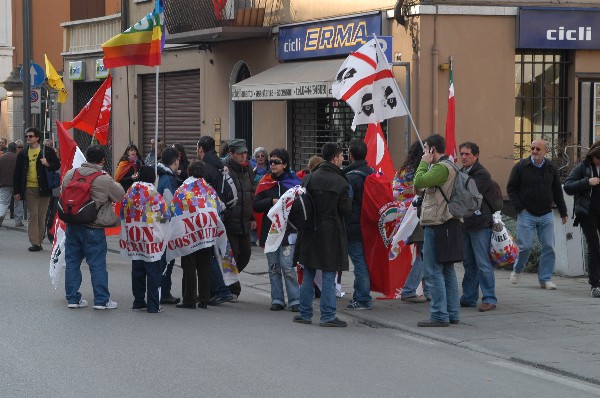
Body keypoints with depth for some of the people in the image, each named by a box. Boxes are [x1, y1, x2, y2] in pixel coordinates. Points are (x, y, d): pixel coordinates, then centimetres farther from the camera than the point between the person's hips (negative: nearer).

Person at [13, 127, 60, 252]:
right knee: (33, 216, -4)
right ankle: (35, 243, -6)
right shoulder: (23, 154, 9)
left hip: (43, 188, -1)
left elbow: (57, 165, 7)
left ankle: (39, 241, 14)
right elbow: (17, 173, 10)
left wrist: (48, 164, -14)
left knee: (41, 217, 5)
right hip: (29, 189, 1)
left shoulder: (48, 151, 3)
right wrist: (17, 191, 6)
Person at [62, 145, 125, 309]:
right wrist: (114, 183, 16)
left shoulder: (70, 174, 0)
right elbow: (121, 195, -3)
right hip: (93, 228, -4)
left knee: (72, 262, 13)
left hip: (72, 226, 4)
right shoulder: (105, 179, -14)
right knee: (97, 264, 3)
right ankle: (101, 300, 6)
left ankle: (72, 298, 16)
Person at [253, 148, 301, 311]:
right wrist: (272, 202, -12)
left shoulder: (294, 181, 0)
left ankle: (295, 300, -3)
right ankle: (277, 299, 14)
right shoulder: (265, 182, 8)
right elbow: (255, 205, 2)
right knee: (274, 267, 8)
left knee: (287, 266, -9)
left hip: (288, 230, -4)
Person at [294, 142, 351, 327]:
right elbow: (346, 209, -8)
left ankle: (305, 313, 15)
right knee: (329, 276, 0)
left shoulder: (308, 179, 0)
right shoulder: (340, 182, -11)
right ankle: (327, 316, -1)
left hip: (309, 233, 4)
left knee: (308, 275, 11)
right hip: (331, 234, -4)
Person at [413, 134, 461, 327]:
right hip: (448, 223, 10)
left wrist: (424, 162, -11)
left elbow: (418, 182, -22)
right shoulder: (449, 166, 18)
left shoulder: (441, 168, -15)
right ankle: (452, 314, 16)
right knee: (447, 271, 13)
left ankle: (439, 315, -8)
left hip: (437, 226, -10)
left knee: (434, 271, -7)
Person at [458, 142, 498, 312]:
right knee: (469, 264, 12)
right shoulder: (461, 173, 15)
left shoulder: (482, 175, -10)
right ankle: (469, 298, 18)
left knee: (483, 264, -8)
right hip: (465, 224, 8)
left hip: (480, 225, -8)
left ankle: (489, 299, -5)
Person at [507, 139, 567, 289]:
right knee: (525, 246, -4)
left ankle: (545, 278, 6)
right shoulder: (521, 167, -2)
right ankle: (517, 270, 22)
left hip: (546, 215, 3)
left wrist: (563, 212, 13)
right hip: (526, 214, -3)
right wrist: (519, 208, -7)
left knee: (549, 247, -2)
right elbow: (511, 188, 1)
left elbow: (557, 191, 14)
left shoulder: (551, 168, 8)